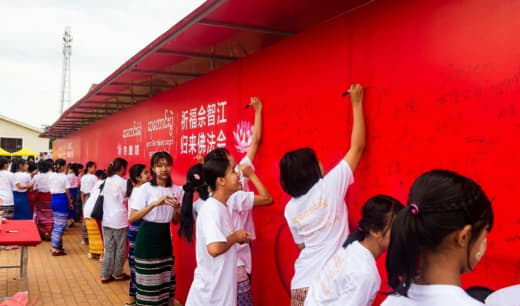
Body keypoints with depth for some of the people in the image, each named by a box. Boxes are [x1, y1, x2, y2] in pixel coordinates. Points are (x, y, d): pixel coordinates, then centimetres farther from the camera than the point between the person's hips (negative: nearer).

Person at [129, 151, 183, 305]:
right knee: (147, 282, 1)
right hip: (147, 238, -4)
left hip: (165, 238, 4)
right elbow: (131, 218, -17)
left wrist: (176, 209, -13)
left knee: (165, 280, 9)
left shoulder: (177, 190, 3)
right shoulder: (145, 189, -9)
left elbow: (176, 221, 9)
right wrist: (154, 204, -27)